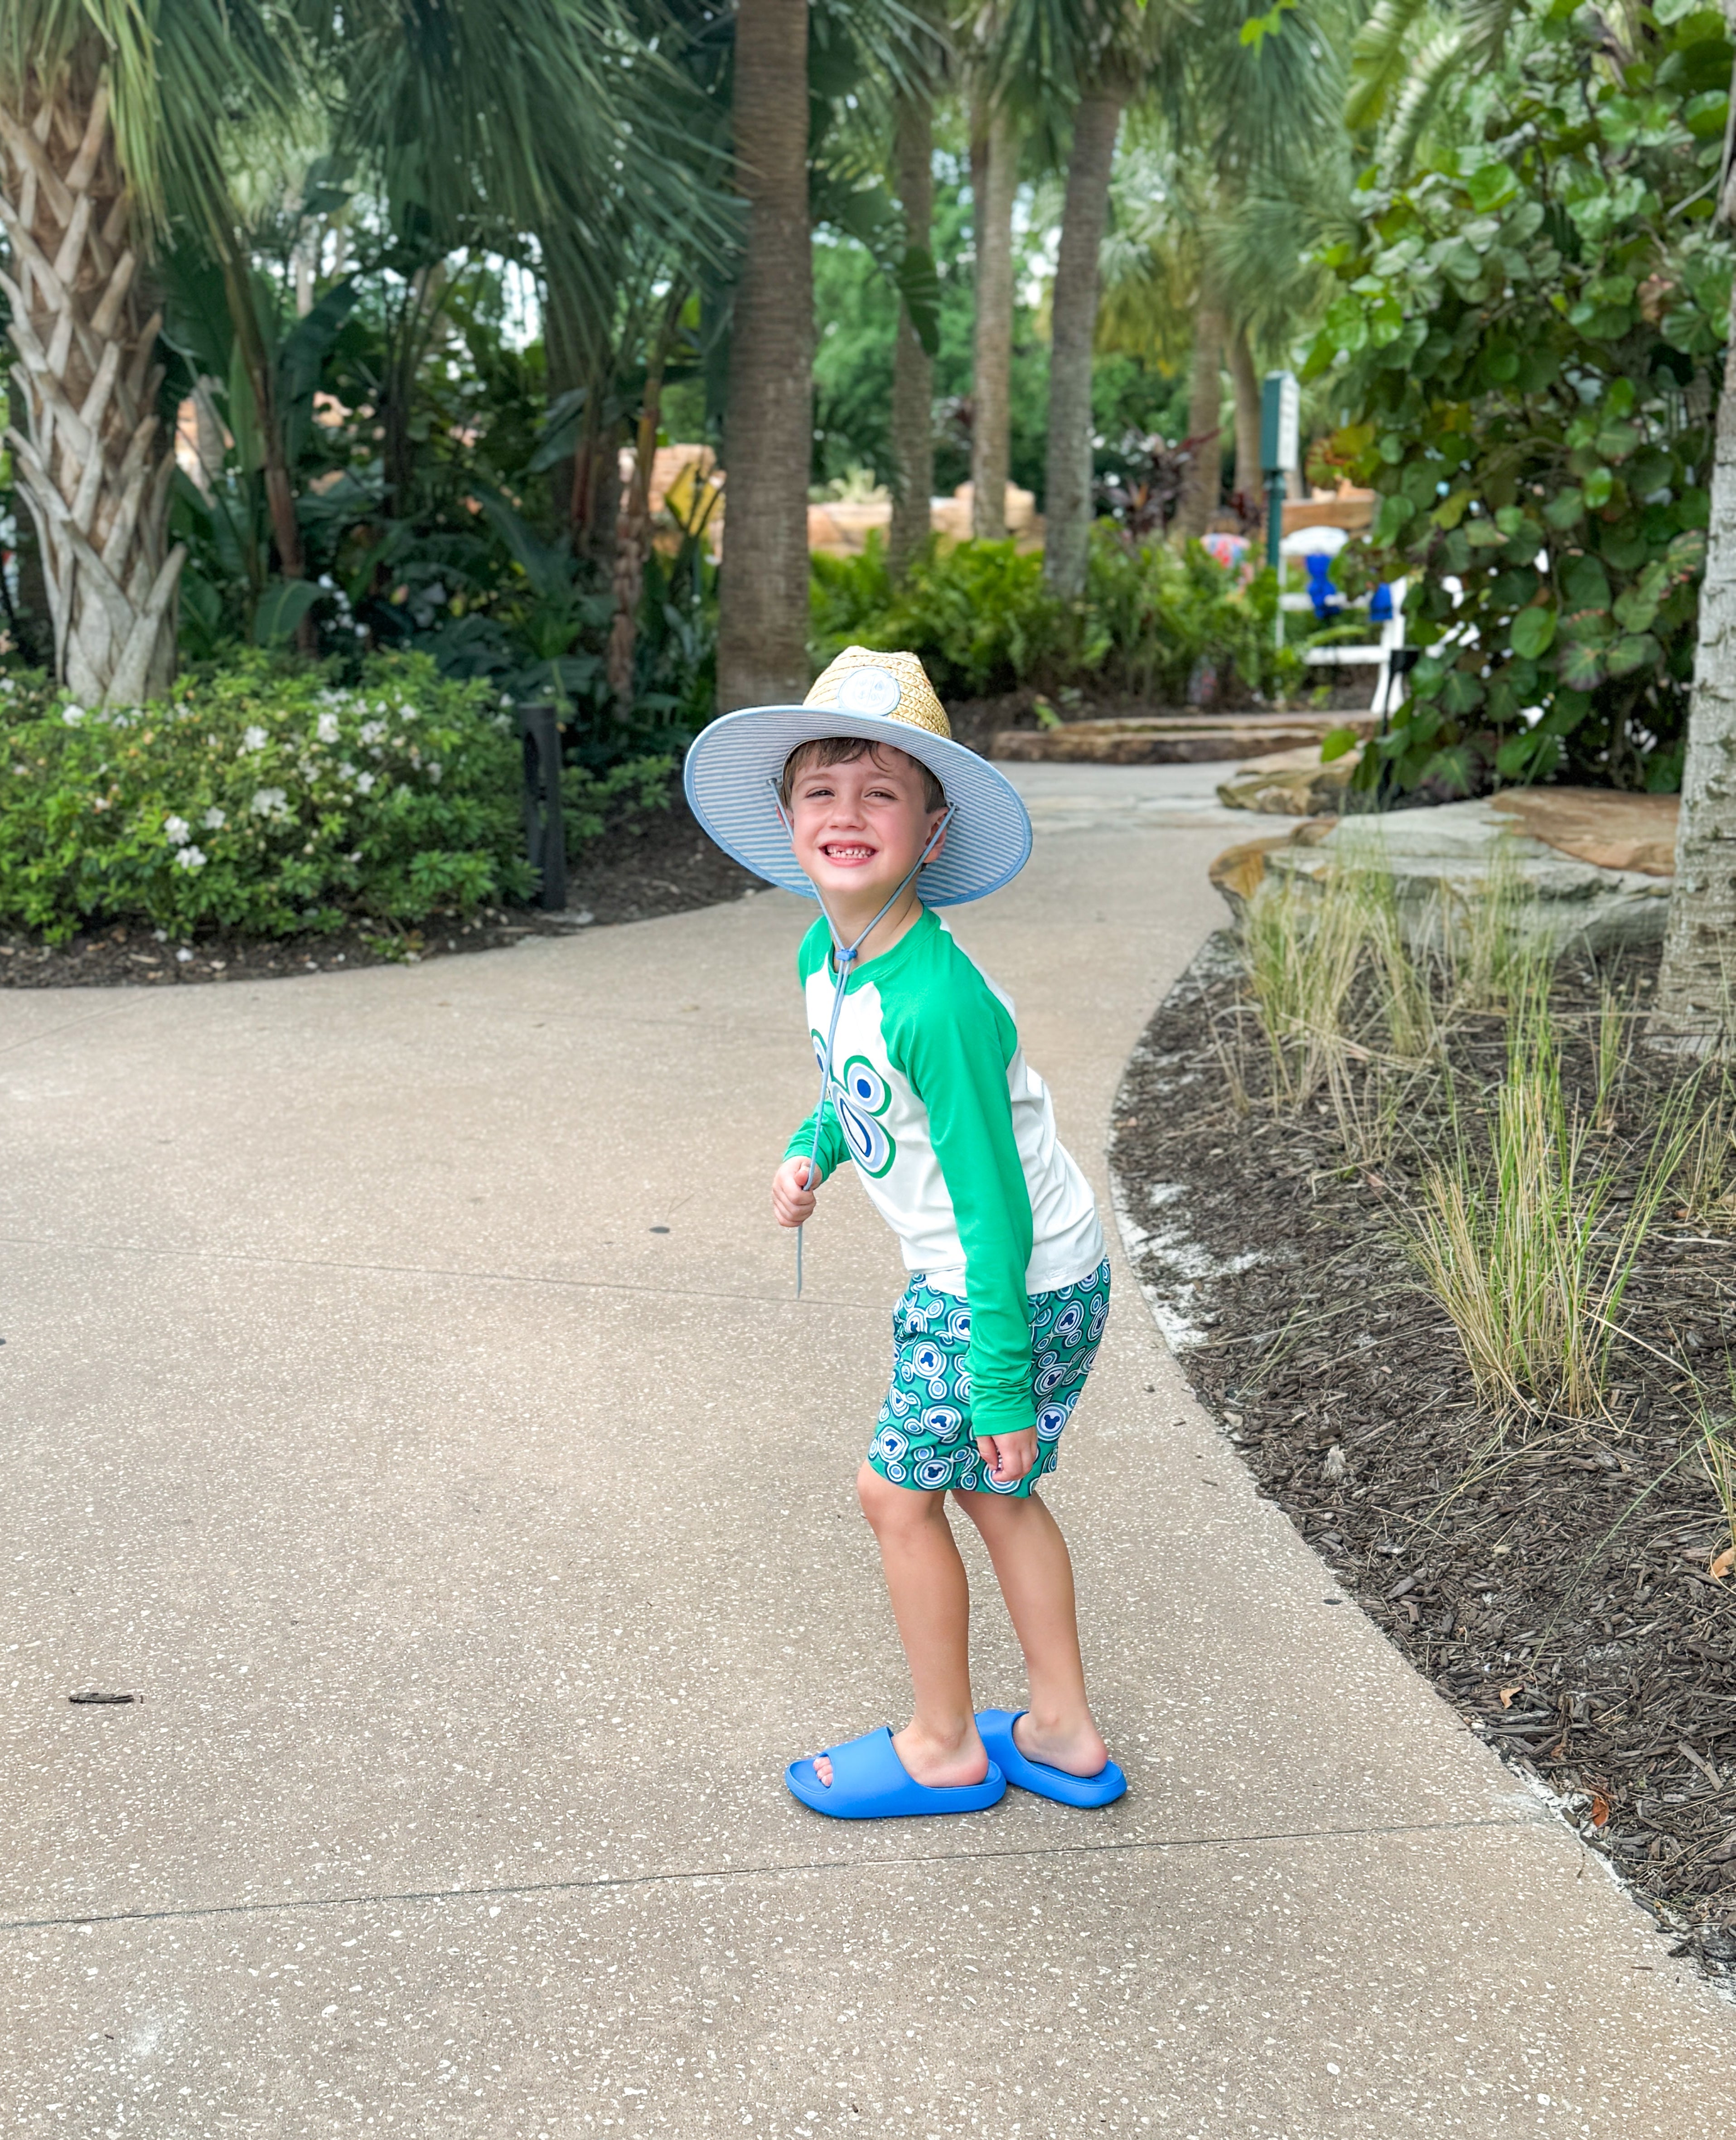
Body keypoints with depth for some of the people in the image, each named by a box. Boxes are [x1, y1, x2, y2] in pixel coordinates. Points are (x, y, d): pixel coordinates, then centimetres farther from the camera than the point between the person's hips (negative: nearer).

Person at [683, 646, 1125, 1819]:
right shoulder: (822, 955, -2)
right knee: (994, 1492, 19)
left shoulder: (937, 1001, -30)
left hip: (1022, 1289, -9)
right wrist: (814, 1152, 0)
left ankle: (943, 1747, 25)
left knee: (900, 1492, 4)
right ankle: (1063, 1734, 35)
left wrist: (1001, 1384, -22)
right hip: (960, 1276, 9)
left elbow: (993, 1208, -26)